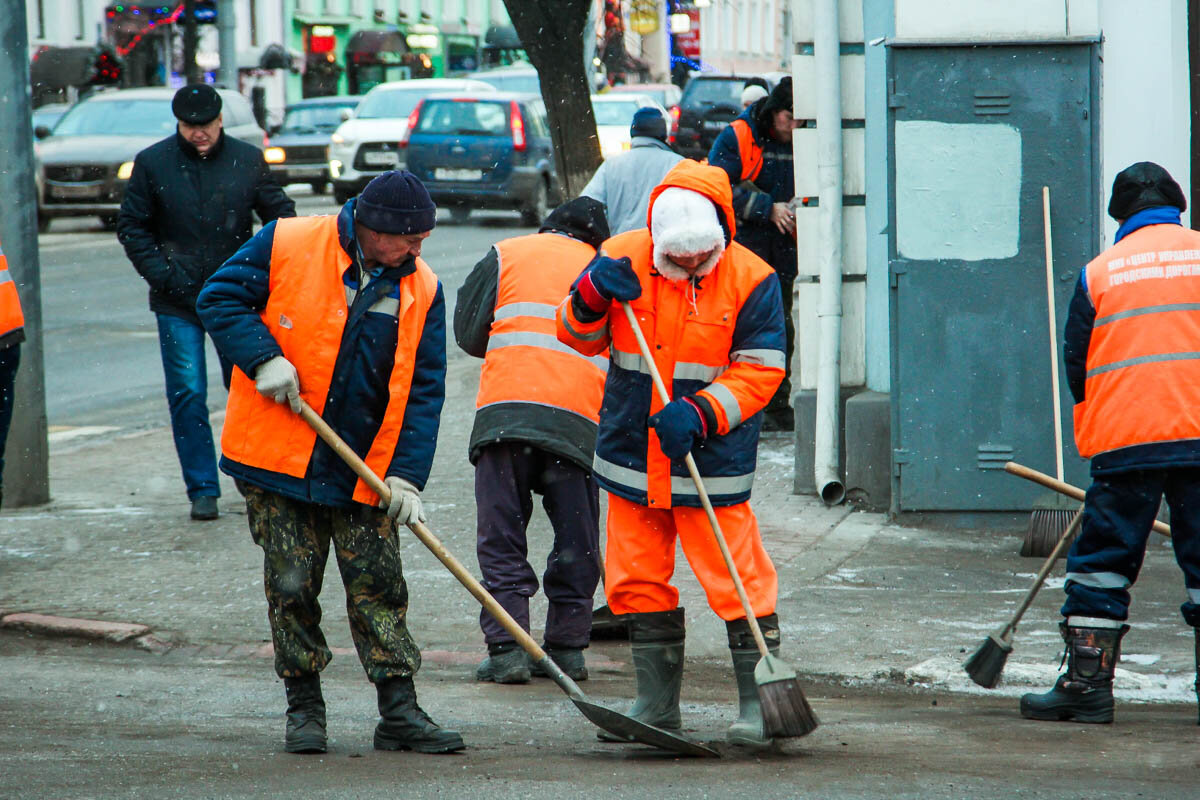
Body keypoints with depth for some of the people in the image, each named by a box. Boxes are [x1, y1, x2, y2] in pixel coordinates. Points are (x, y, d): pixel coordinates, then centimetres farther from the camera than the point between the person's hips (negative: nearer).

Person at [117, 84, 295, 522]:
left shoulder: (248, 160, 1)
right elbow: (132, 227, 5)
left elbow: (281, 217, 10)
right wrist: (163, 275, -7)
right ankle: (202, 490, 3)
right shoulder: (153, 164, -1)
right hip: (178, 303, -1)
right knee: (188, 394, -3)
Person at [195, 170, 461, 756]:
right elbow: (220, 297, -3)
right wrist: (263, 358, -18)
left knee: (377, 586, 0)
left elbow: (423, 390, 1)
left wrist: (407, 474, -7)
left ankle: (399, 712, 3)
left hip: (364, 473, 2)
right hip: (278, 460, -2)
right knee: (292, 586, 1)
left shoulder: (420, 289, 1)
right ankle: (303, 707, 13)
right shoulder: (286, 246, -9)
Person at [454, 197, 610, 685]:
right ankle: (567, 648, 12)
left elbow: (468, 333, 13)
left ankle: (507, 648, -4)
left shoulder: (507, 255, 16)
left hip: (506, 411, -1)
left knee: (501, 537, 2)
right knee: (576, 544, 12)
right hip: (580, 420, 1)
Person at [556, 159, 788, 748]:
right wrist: (593, 297, -16)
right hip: (633, 454, 4)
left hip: (713, 460, -4)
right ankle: (657, 704, 21)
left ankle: (758, 701, 4)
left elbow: (759, 371, -9)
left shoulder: (751, 280, -10)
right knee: (638, 581, 9)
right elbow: (578, 338, 6)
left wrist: (700, 414, -22)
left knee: (736, 580, -5)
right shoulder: (625, 259, -2)